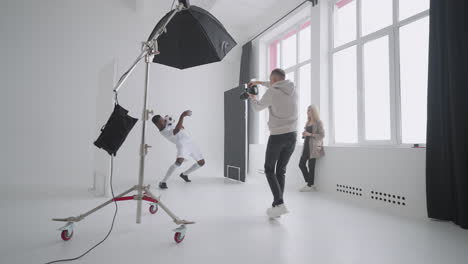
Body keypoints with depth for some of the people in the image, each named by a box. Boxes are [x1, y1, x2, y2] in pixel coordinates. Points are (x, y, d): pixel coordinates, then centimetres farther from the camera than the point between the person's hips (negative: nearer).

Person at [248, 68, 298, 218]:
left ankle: (279, 204, -6)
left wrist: (252, 98, 30)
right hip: (292, 135, 5)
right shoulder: (293, 90, 7)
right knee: (281, 170, 14)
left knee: (269, 170, 9)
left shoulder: (271, 93, -10)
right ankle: (277, 206, 14)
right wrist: (259, 82, 34)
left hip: (277, 136, -5)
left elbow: (258, 108, 9)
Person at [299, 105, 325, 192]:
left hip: (313, 147, -8)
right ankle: (309, 183, 14)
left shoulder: (318, 122, -5)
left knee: (311, 166, -4)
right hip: (306, 145, 8)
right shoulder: (308, 122, 16)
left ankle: (310, 185, 6)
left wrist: (310, 134, -18)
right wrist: (304, 134, 4)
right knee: (301, 164, 3)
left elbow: (322, 135, -11)